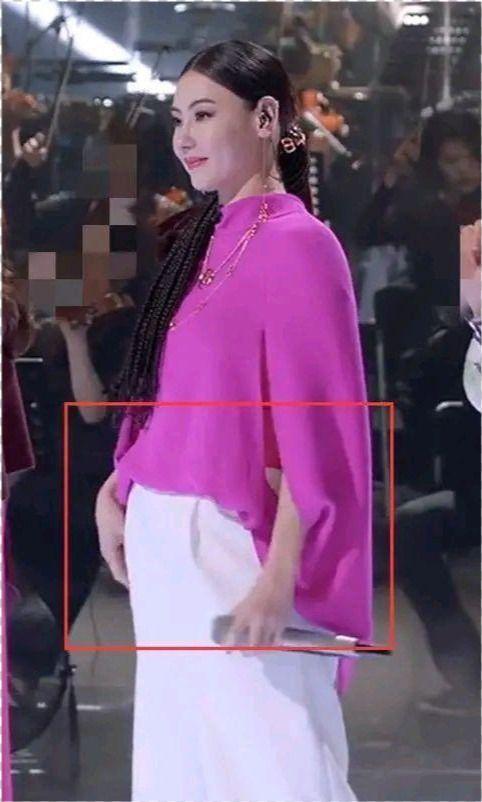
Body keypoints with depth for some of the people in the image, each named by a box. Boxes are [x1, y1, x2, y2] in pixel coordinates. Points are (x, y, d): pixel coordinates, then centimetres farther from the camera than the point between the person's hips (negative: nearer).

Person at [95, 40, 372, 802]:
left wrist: (279, 575, -22)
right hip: (164, 540, 8)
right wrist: (116, 488, 7)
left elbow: (314, 425, -17)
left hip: (235, 542, -8)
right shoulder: (206, 239, 13)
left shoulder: (296, 244, -12)